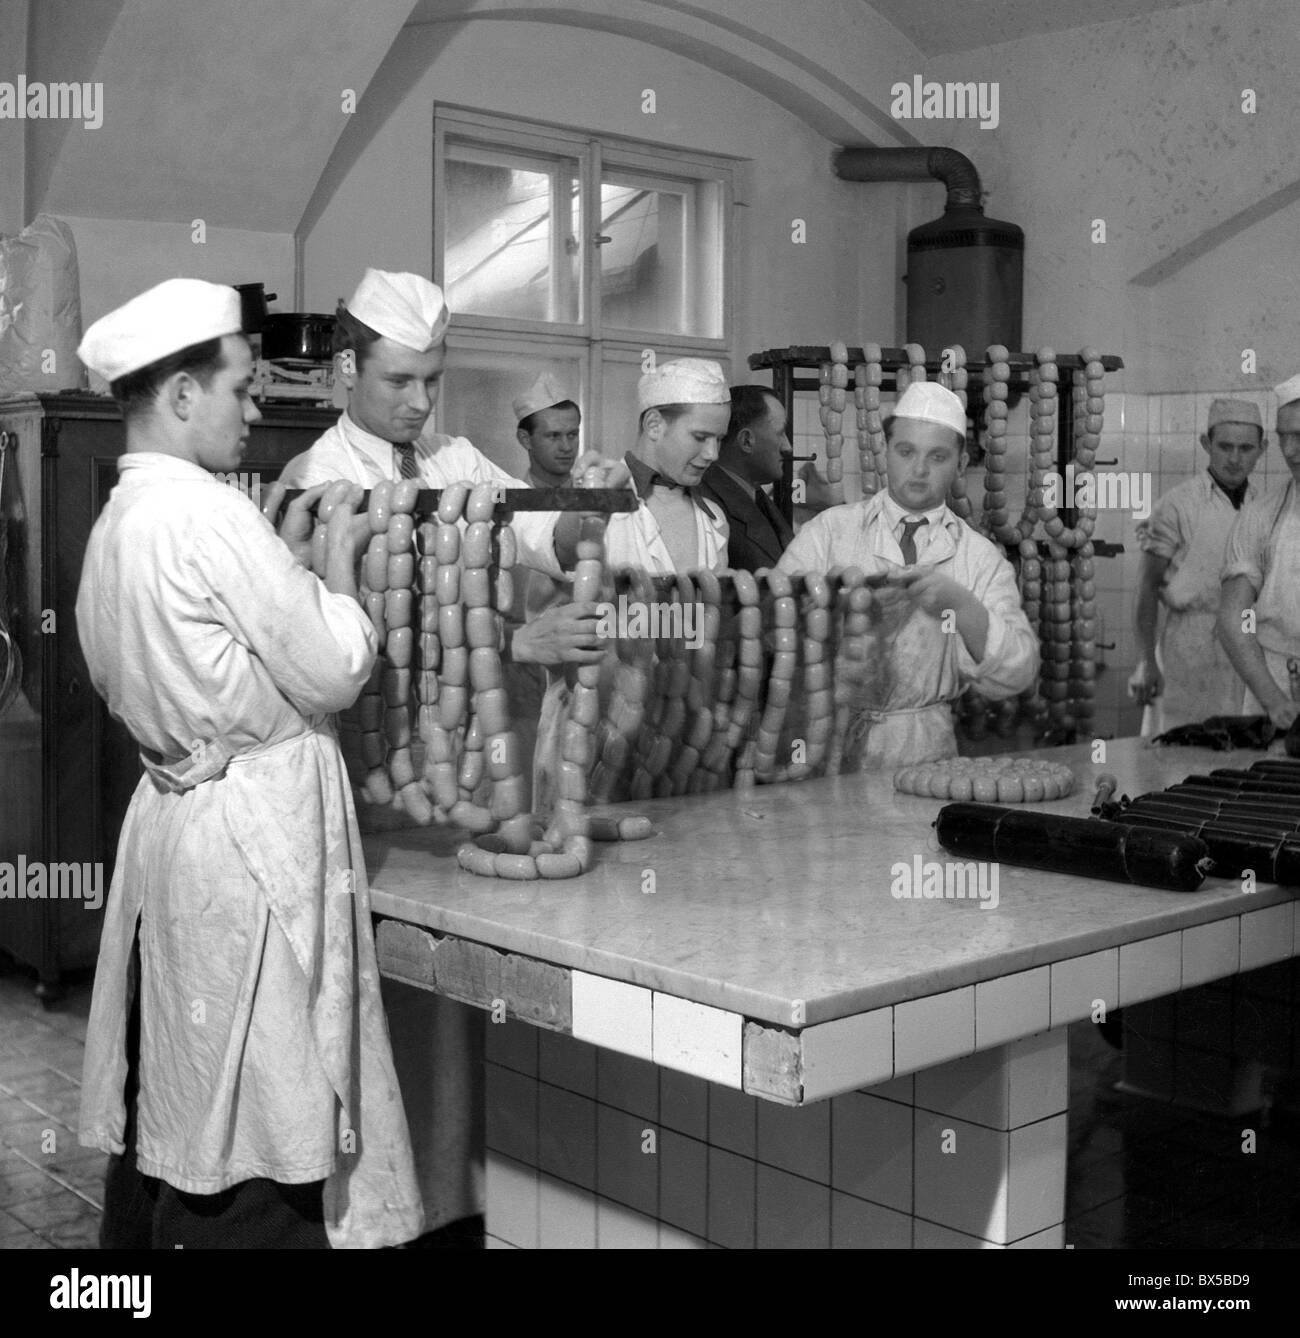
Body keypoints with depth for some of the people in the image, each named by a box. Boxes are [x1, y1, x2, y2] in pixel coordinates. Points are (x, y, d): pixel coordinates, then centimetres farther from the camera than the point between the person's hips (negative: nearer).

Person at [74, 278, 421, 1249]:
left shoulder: (117, 522, 11)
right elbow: (333, 675, -14)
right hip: (254, 830, -9)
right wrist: (338, 556, 0)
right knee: (252, 1139, 0)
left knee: (170, 1108, 18)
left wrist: (280, 553, 13)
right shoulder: (208, 514, -17)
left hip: (173, 804, 9)